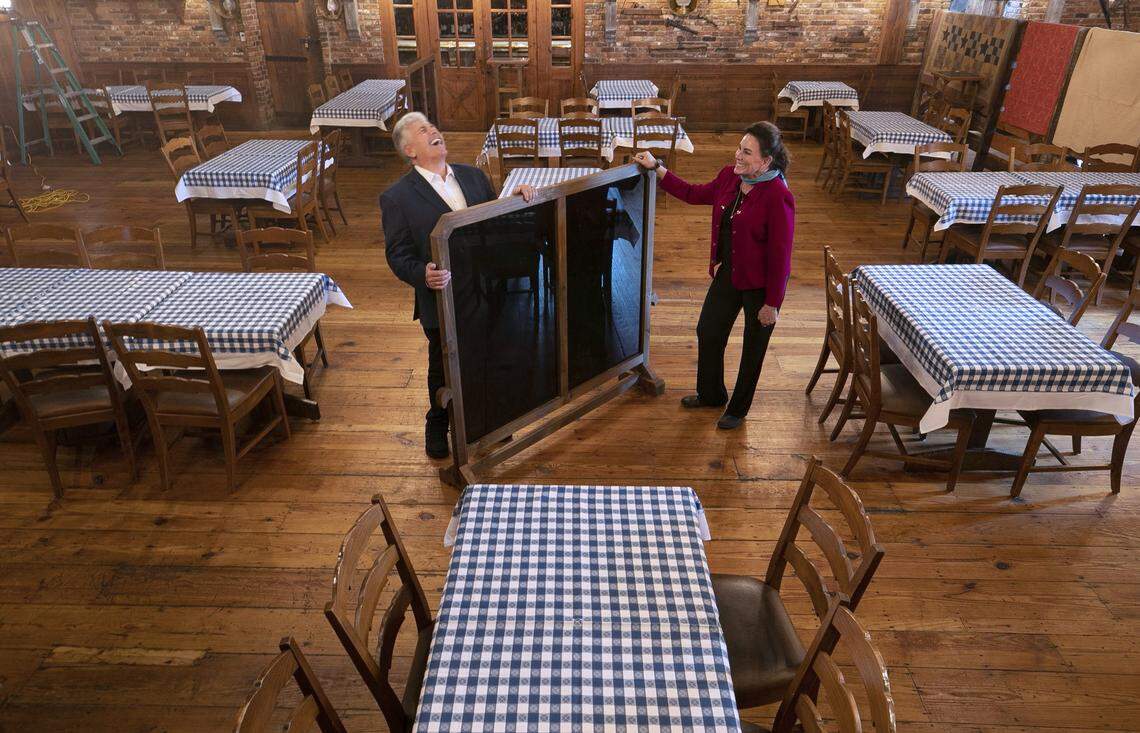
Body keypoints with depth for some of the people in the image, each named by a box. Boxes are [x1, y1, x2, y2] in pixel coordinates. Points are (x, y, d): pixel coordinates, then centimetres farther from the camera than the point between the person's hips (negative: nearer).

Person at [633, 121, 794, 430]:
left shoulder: (777, 197, -25)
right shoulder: (729, 176, -4)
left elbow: (780, 254, -22)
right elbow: (695, 194, 14)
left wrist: (772, 303, -18)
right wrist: (656, 168, 11)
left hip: (760, 285, -7)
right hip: (727, 274, 8)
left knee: (753, 347, 12)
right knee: (708, 332, 18)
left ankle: (738, 409, 32)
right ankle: (711, 395, 41)